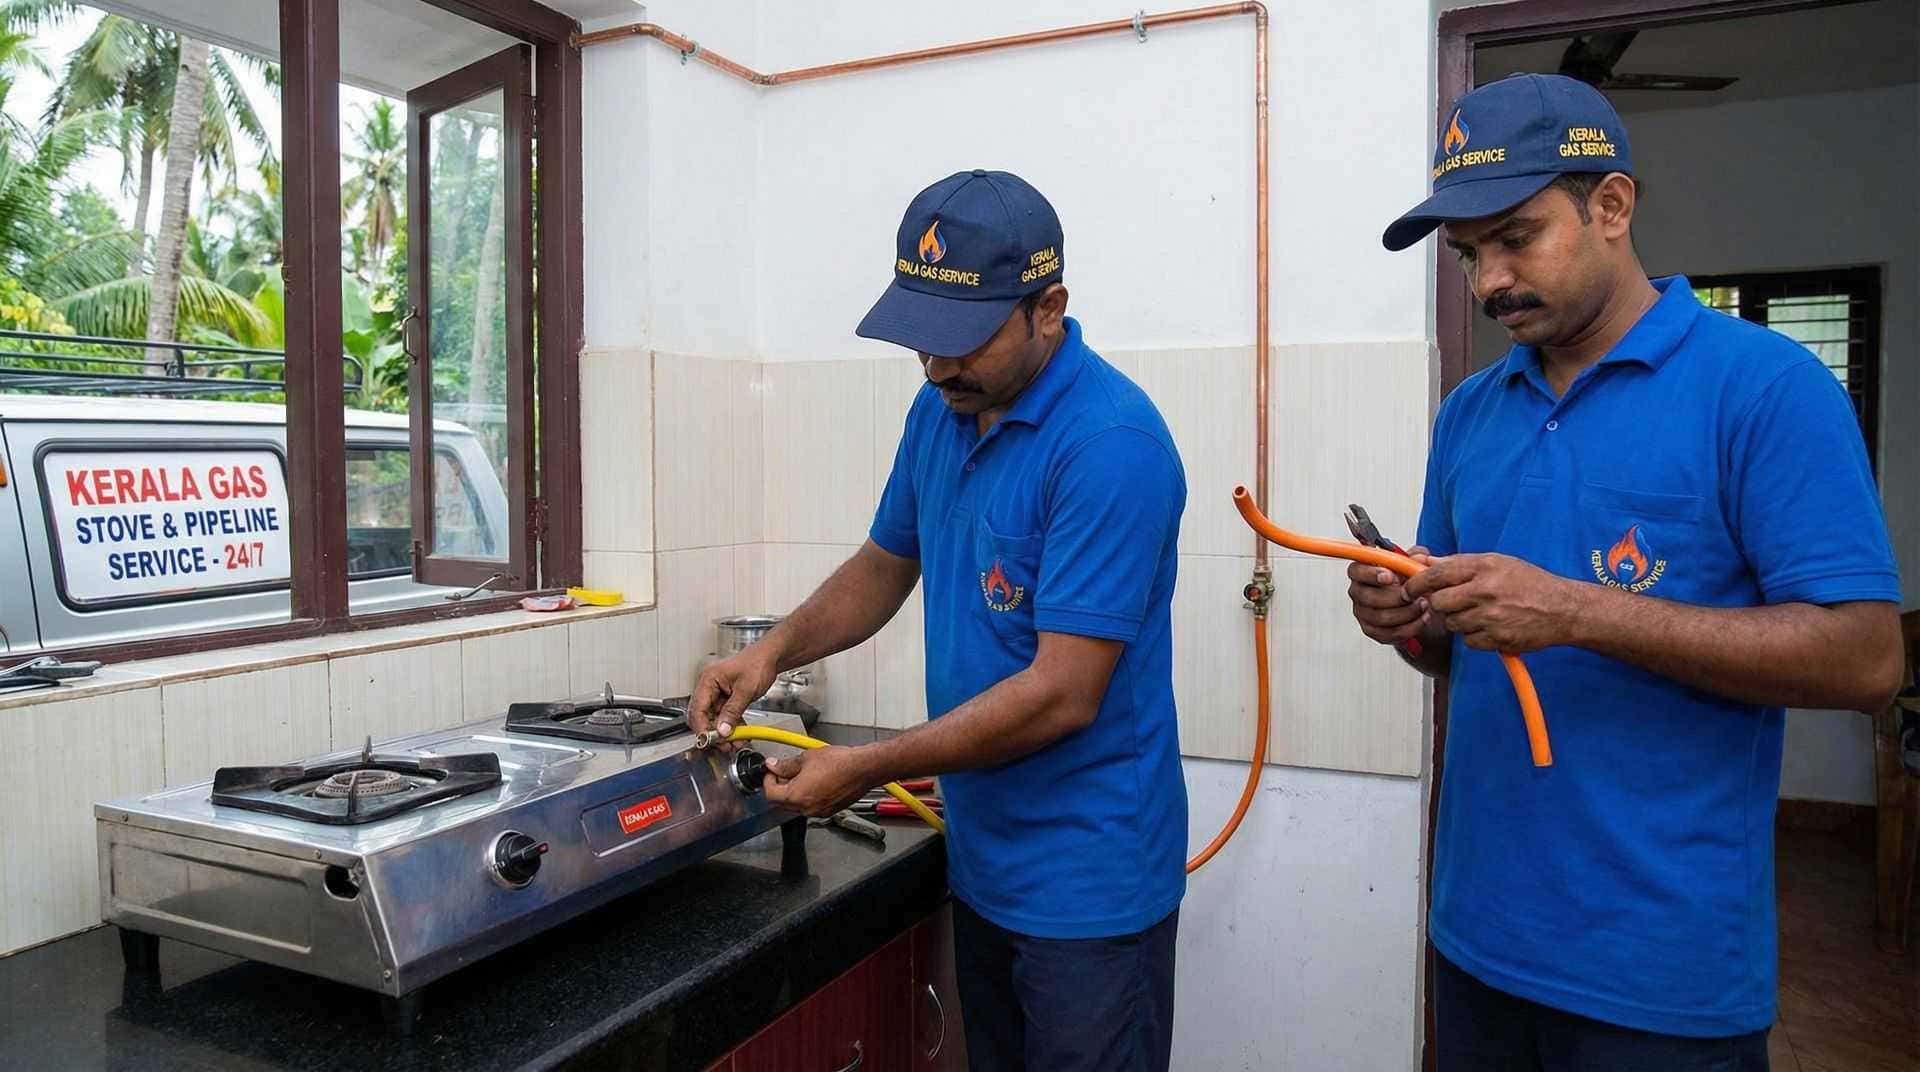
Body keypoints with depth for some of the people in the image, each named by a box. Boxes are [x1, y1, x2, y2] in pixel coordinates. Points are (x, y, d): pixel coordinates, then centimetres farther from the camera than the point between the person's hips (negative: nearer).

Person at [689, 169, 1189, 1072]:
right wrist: (775, 650, -3)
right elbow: (885, 565, 14)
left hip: (1087, 885, -7)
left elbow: (1063, 693, -25)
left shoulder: (1112, 444, -24)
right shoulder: (941, 409, 1)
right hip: (980, 860, 7)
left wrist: (864, 770, -20)